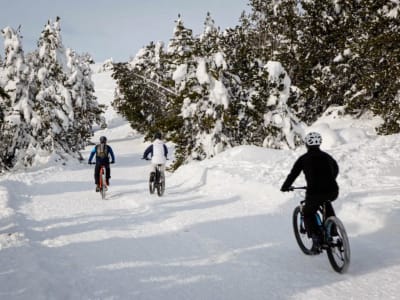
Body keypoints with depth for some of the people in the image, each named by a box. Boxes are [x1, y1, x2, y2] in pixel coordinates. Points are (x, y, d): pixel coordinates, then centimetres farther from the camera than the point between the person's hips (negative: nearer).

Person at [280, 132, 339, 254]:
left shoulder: (303, 159, 4)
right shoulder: (326, 156, 18)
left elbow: (293, 175, 7)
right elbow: (336, 169, 35)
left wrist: (285, 187, 24)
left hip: (315, 193, -4)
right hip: (332, 192, 4)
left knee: (308, 214, 21)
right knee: (326, 203, 38)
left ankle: (316, 241, 4)